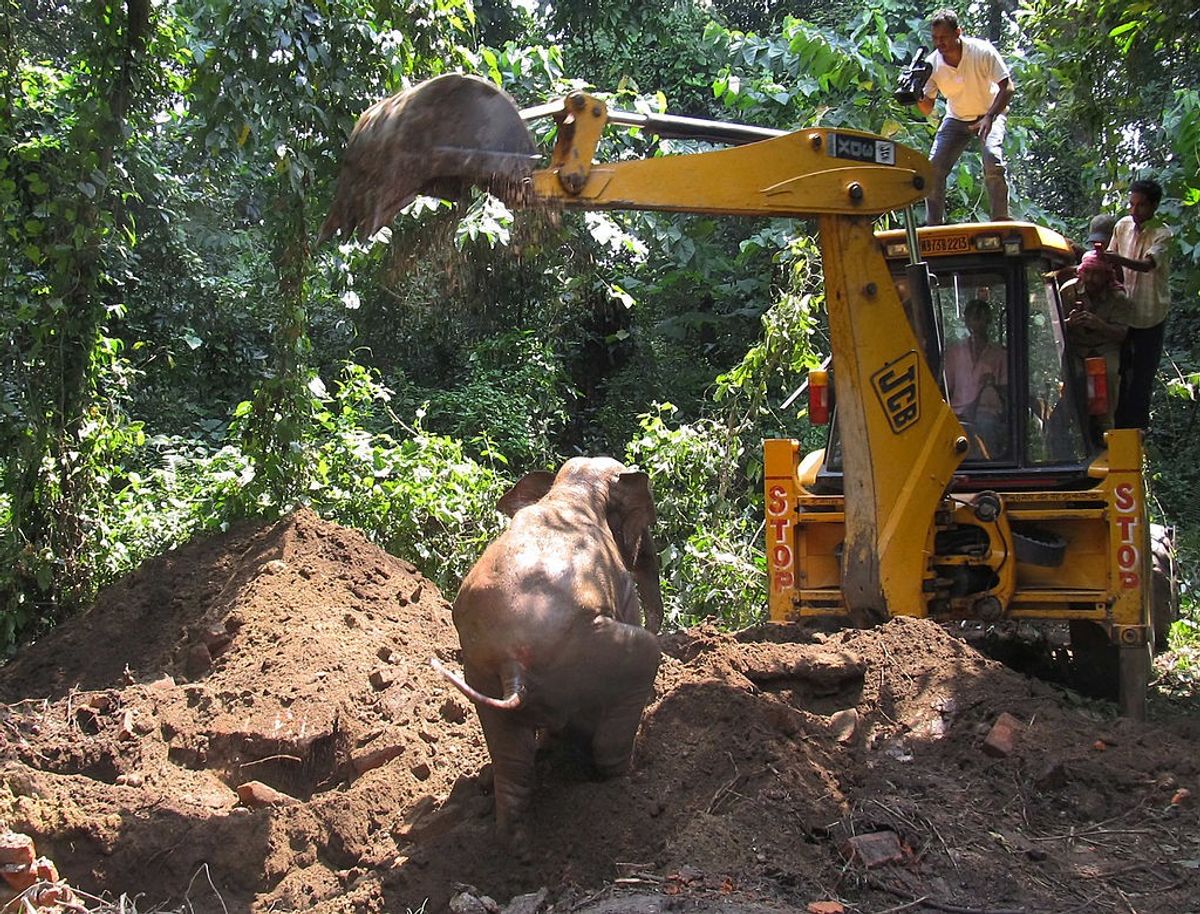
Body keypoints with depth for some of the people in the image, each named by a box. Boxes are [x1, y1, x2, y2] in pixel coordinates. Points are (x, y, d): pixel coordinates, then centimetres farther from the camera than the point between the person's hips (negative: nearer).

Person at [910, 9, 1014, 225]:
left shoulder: (982, 51, -25)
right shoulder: (932, 63, -16)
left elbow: (1007, 87, -22)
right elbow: (928, 109, -10)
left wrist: (989, 117, -35)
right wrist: (919, 98, -34)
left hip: (990, 113, -3)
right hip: (956, 119, 4)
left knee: (993, 159, -28)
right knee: (934, 167, -11)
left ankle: (1000, 220, -20)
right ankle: (933, 225, -1)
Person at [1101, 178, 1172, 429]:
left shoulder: (1162, 234, -16)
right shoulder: (1123, 226, 0)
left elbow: (1148, 265, -35)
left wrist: (1118, 260, -51)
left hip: (1150, 316, -5)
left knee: (1143, 374, 2)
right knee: (1120, 372, 12)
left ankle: (1136, 427, 12)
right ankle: (1119, 424, 23)